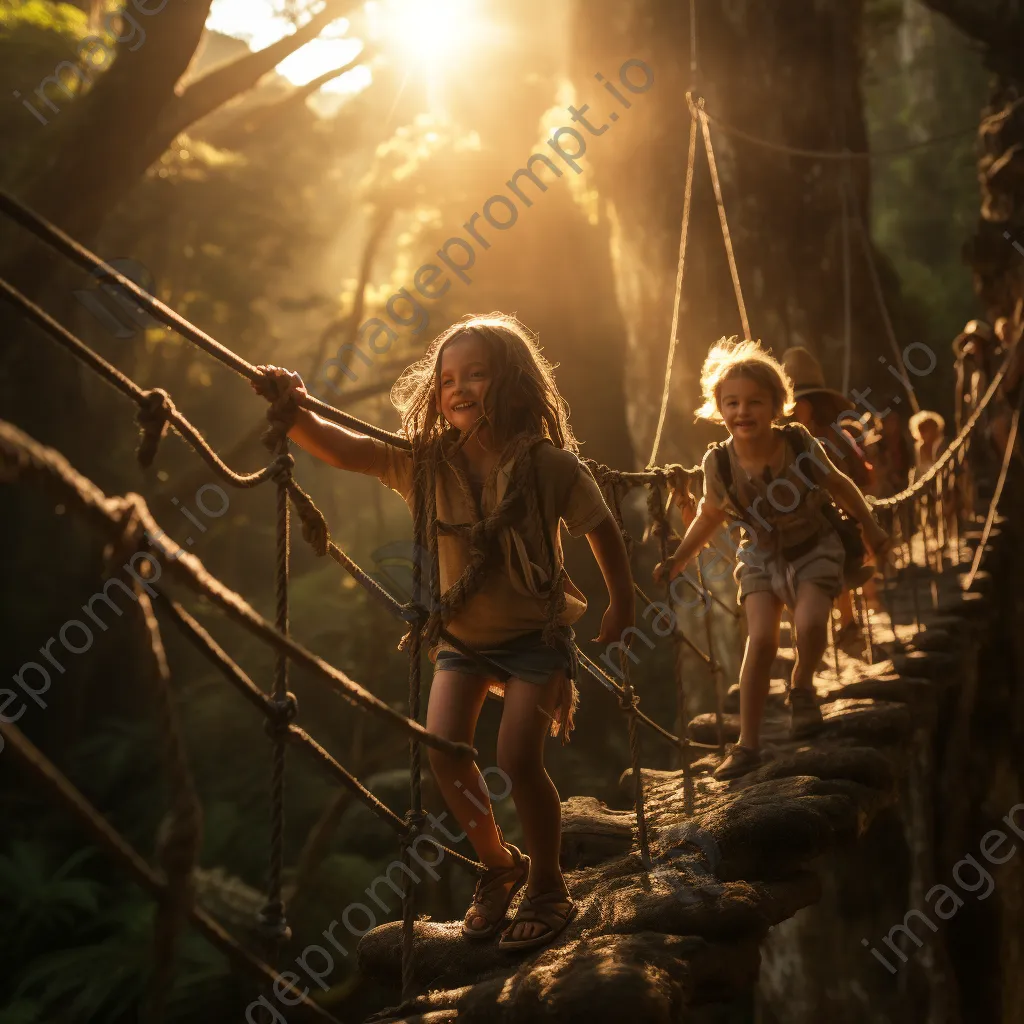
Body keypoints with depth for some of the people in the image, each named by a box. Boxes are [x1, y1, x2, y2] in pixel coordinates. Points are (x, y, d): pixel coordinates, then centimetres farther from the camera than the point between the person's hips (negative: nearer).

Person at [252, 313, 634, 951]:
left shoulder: (550, 466, -18)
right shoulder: (427, 462, -11)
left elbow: (603, 533, -3)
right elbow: (341, 449, -22)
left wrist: (620, 615, 4)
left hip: (535, 634, -3)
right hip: (463, 634, 3)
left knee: (518, 757, -15)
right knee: (444, 747, -12)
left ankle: (548, 889, 10)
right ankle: (500, 865, 15)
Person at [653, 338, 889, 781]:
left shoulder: (799, 443, -23)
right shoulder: (719, 463, -20)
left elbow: (838, 484, -4)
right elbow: (710, 515, 0)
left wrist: (870, 528, 4)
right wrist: (677, 561, -4)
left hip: (815, 548, -1)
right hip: (762, 554, 1)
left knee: (809, 623, -26)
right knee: (761, 638, -16)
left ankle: (802, 689, 7)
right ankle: (748, 744, -6)